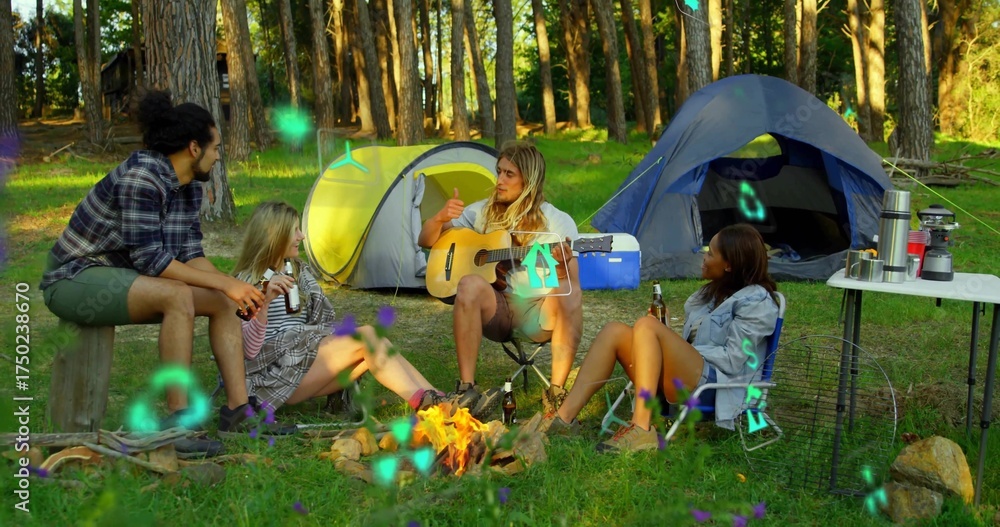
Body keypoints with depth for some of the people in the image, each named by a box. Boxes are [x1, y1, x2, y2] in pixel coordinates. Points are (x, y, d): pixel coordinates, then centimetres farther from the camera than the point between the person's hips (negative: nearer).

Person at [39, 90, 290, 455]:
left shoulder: (190, 186, 3)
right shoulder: (140, 176, -25)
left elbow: (190, 255, 4)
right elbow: (149, 259, -28)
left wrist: (233, 287, -12)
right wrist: (224, 283, -25)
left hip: (118, 278, 9)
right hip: (73, 279, -9)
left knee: (223, 303, -1)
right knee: (177, 296, -33)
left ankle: (237, 409, -3)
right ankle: (177, 422, -29)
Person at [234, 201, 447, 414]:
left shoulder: (300, 271, 16)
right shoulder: (246, 283, -6)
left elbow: (321, 318, 15)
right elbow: (249, 350, -15)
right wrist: (266, 302, -28)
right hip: (275, 378, -7)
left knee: (376, 345, -19)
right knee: (366, 336, -23)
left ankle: (436, 400, -31)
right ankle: (424, 402, -33)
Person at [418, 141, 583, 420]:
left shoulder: (559, 222, -3)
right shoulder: (483, 212, 5)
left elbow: (571, 282, -9)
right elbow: (426, 241, 9)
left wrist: (562, 267, -33)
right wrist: (440, 218, -14)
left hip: (539, 315, -2)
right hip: (496, 310, 2)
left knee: (570, 295, -34)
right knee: (470, 284, -31)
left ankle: (555, 393, -26)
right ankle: (465, 389, -27)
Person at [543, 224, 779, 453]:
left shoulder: (757, 301, -3)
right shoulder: (715, 291, 24)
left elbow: (732, 360, -11)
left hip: (714, 385, -9)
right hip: (687, 377, 9)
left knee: (647, 326, -27)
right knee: (614, 331, -8)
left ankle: (641, 430, -34)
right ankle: (565, 417, -19)